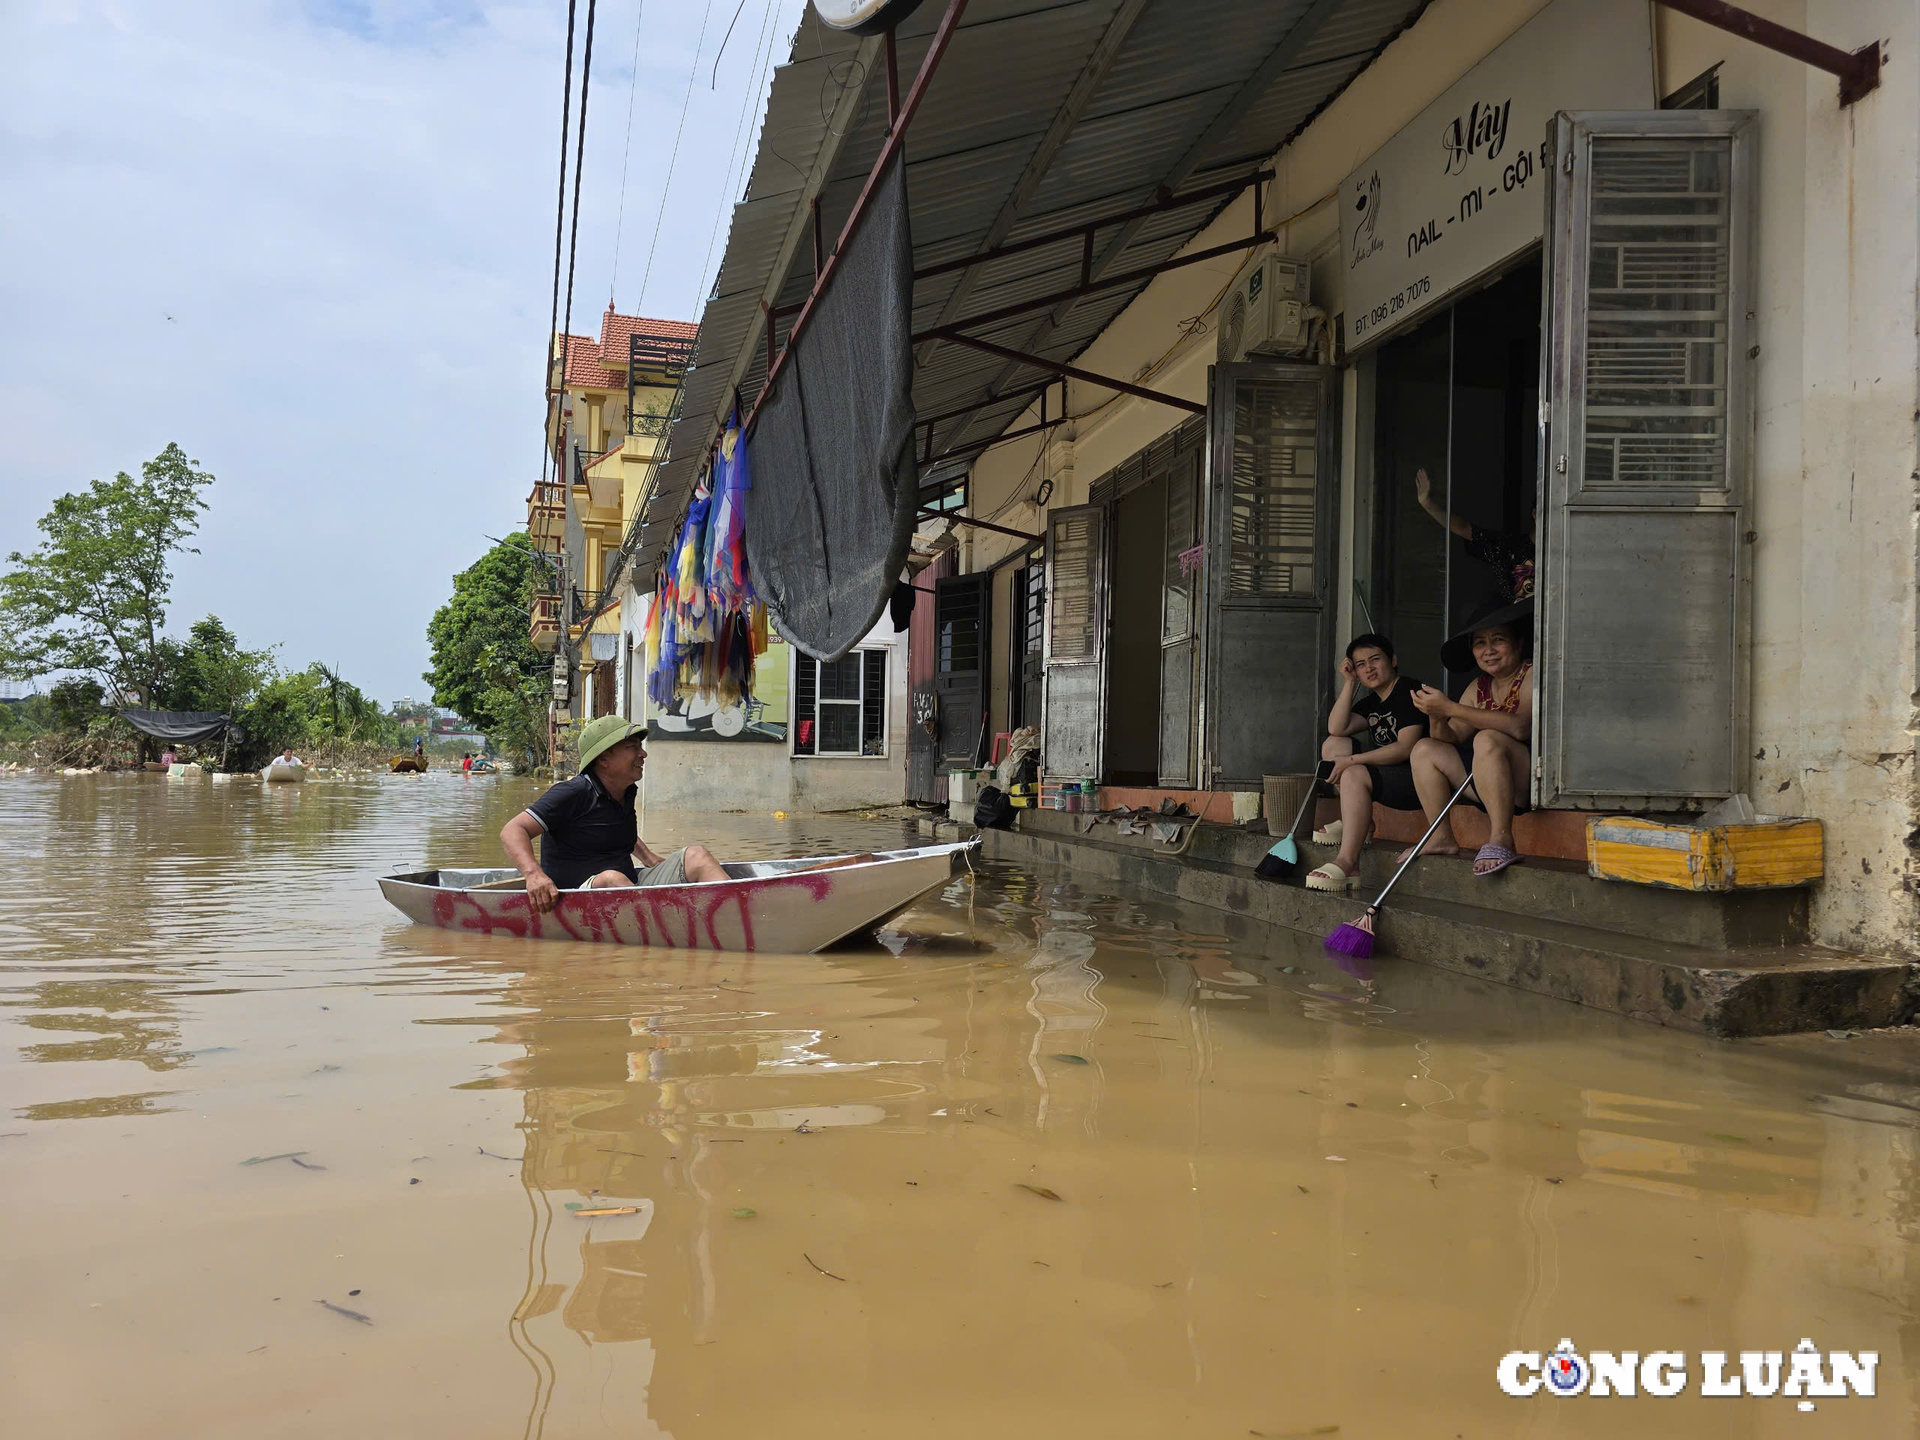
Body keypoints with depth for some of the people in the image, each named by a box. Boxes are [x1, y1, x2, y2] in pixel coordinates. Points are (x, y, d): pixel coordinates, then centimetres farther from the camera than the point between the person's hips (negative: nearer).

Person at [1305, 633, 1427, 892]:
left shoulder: (1409, 690, -11)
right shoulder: (1372, 702, 16)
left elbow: (1406, 747, -21)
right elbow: (1336, 728, 2)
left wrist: (1351, 761, -21)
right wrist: (1349, 684, 0)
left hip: (1419, 778, -9)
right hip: (1389, 769, 10)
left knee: (1355, 775, -32)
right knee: (1332, 745, 4)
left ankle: (1347, 863, -36)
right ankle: (1357, 821, 5)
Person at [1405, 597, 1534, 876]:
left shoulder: (1532, 675, -10)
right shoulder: (1479, 687, 12)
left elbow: (1520, 727, -29)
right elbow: (1451, 738, 6)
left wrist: (1451, 708, -30)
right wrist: (1437, 718, -18)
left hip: (1532, 780, -8)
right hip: (1494, 788, 8)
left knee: (1487, 740, -31)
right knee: (1425, 750, 3)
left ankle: (1501, 839, -32)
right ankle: (1441, 839, 1)